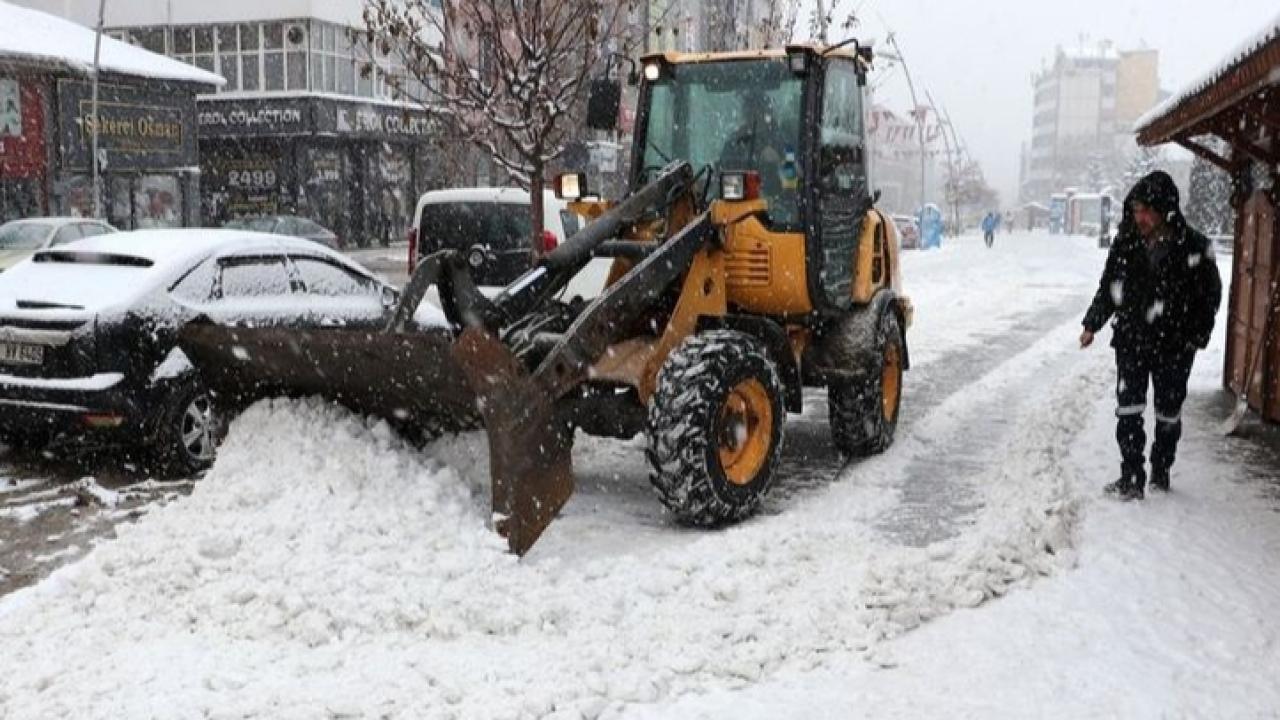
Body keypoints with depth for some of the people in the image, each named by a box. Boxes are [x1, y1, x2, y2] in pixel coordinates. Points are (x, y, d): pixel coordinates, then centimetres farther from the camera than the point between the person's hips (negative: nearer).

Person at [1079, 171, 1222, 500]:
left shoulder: (1194, 247, -9)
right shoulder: (1126, 243, -1)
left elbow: (1210, 294, 0)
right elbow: (1108, 287, 10)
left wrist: (1197, 336, -5)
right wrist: (1091, 325, 9)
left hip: (1174, 347, -1)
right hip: (1130, 340, 1)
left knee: (1168, 413, 12)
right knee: (1128, 411, -5)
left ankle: (1161, 472, 29)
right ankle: (1131, 478, -1)